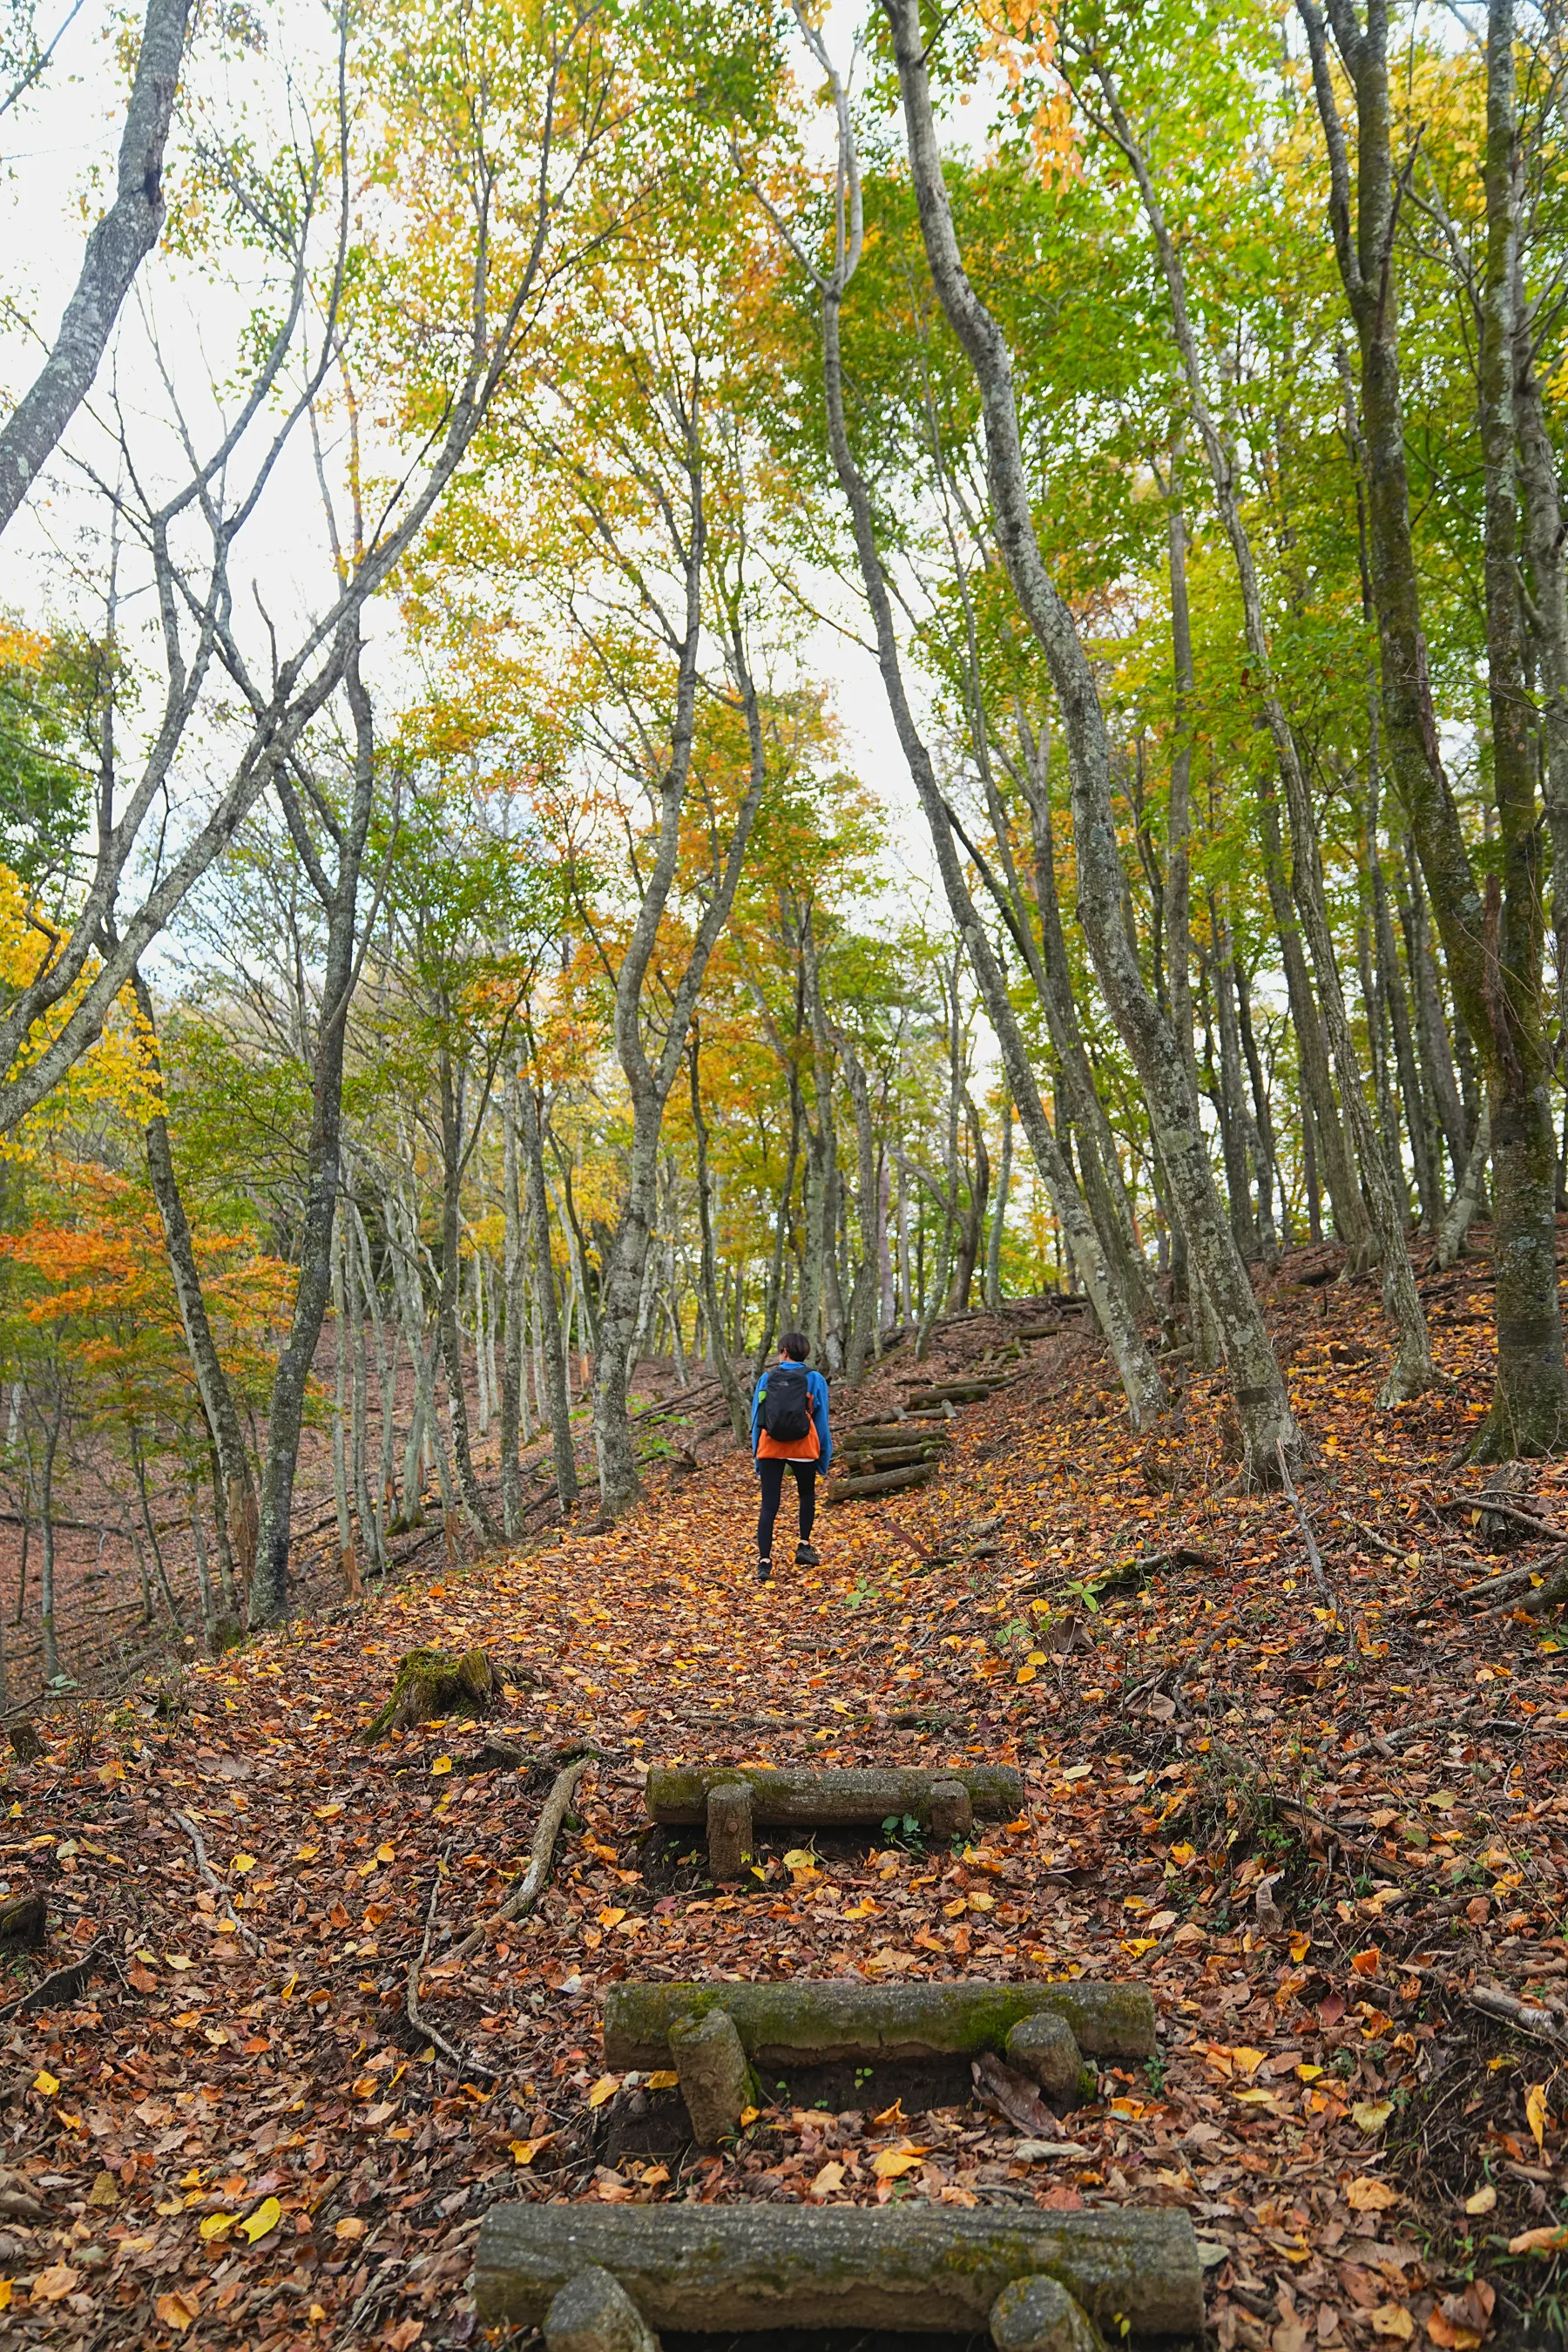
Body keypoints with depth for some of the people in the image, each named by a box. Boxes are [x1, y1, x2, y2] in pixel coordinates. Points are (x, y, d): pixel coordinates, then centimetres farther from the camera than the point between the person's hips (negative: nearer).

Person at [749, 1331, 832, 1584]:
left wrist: (757, 1461, 14)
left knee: (769, 1506, 2)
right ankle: (804, 1547, 18)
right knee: (807, 1494, 24)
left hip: (770, 1448, 1)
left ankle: (764, 1561, -8)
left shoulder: (767, 1378, 6)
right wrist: (824, 1458, 12)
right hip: (802, 1447, 0)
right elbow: (821, 1421, 4)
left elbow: (756, 1420, 7)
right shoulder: (815, 1380, 2)